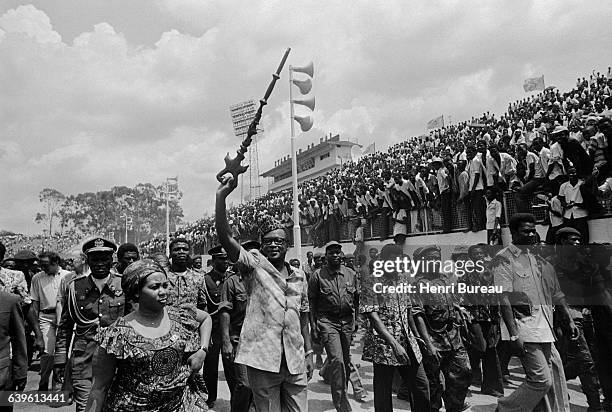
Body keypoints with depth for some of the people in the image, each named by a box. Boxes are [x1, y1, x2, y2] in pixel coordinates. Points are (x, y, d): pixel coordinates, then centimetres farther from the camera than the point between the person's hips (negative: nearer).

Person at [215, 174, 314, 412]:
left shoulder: (299, 276, 10)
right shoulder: (255, 264, -2)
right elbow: (224, 236, -15)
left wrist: (308, 353, 14)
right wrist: (221, 196, -25)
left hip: (295, 360, 4)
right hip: (262, 358, -3)